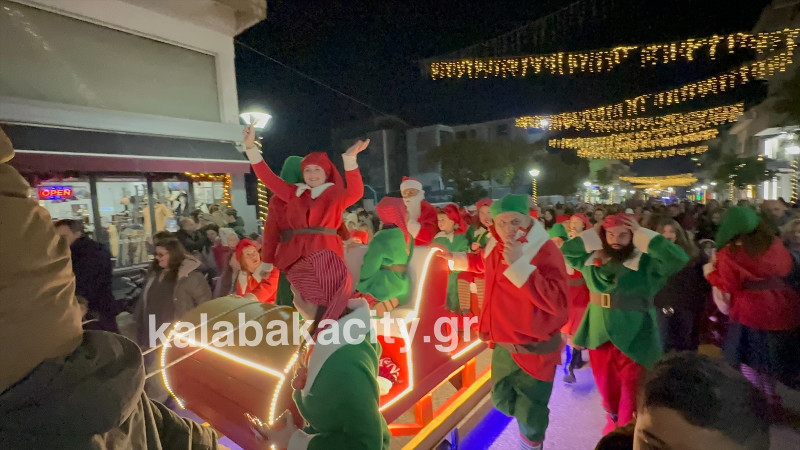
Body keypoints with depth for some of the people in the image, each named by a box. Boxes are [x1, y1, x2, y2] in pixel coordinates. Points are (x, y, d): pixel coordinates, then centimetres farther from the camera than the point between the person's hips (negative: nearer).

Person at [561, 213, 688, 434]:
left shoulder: (646, 261, -12)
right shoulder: (593, 258, -1)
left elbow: (679, 259, -26)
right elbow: (565, 251, -1)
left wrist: (642, 234, -22)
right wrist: (592, 233, -8)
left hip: (632, 333, -4)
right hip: (599, 331, 4)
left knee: (632, 385, 10)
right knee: (605, 382, 21)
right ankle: (613, 418, 48)